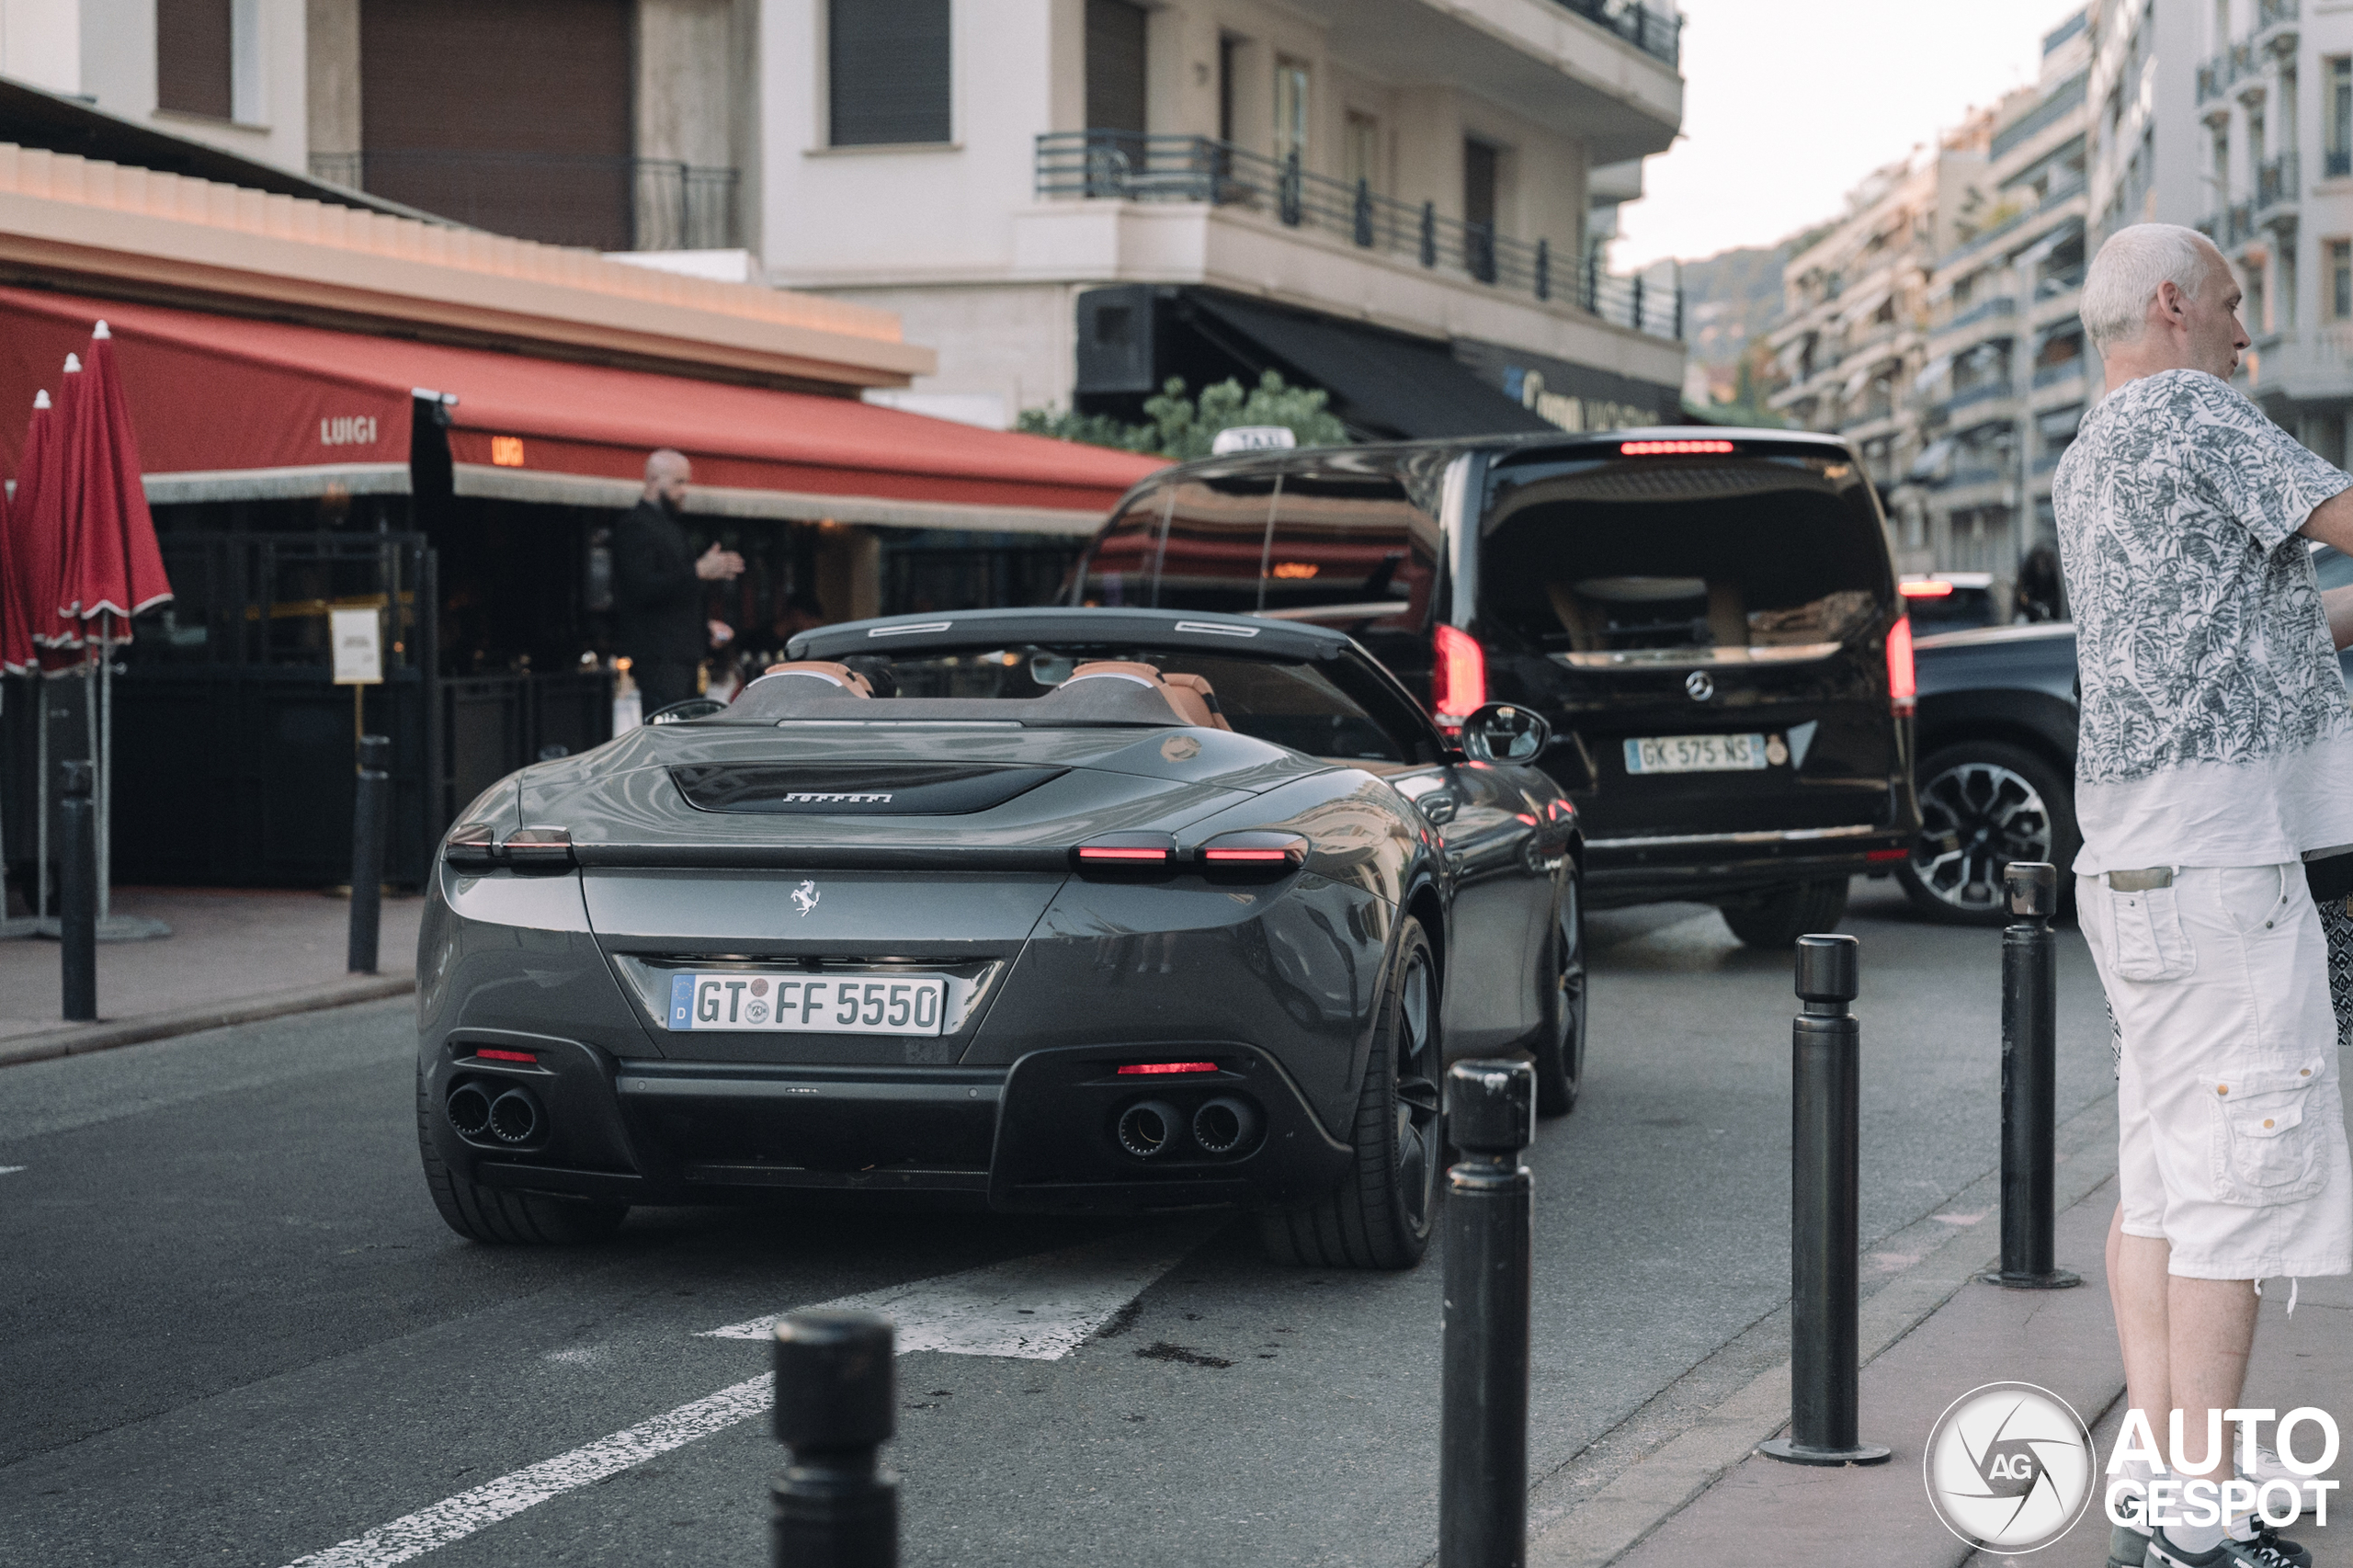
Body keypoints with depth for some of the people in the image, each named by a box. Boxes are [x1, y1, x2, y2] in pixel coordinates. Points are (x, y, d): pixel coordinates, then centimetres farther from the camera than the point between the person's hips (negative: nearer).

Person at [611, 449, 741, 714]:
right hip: (657, 655, -10)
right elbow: (642, 589, -22)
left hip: (680, 653, 10)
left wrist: (705, 628, 18)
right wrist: (698, 571, -22)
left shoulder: (670, 527, 23)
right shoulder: (635, 527, -9)